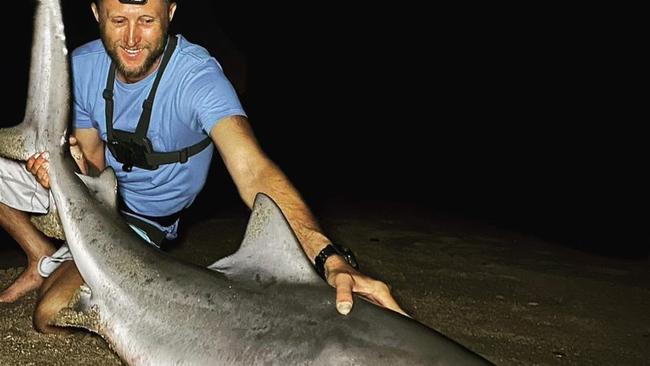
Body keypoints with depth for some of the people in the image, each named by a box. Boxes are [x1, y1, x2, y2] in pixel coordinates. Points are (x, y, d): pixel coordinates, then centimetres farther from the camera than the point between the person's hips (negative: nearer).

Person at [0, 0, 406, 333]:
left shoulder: (197, 75, -31)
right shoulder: (82, 66, -15)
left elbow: (253, 171, -46)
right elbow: (95, 167, -8)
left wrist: (330, 259, -60)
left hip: (140, 217, -5)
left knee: (51, 313, -21)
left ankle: (55, 266, 15)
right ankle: (45, 259, 13)